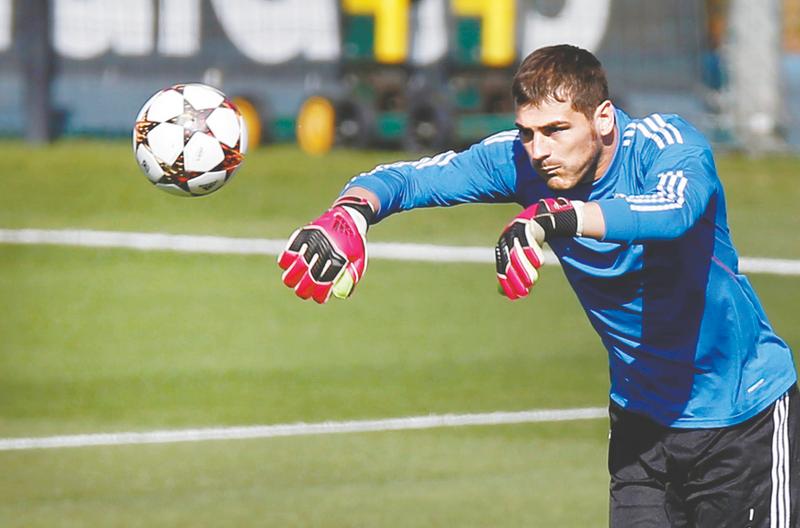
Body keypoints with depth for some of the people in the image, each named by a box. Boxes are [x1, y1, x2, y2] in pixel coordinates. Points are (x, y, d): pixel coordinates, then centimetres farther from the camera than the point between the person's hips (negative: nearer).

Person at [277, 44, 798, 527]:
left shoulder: (667, 145, -23)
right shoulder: (521, 160, -10)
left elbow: (673, 212, -45)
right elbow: (410, 178, -16)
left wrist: (553, 217, -59)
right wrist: (351, 212, -40)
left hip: (746, 410, -4)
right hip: (643, 414, 4)